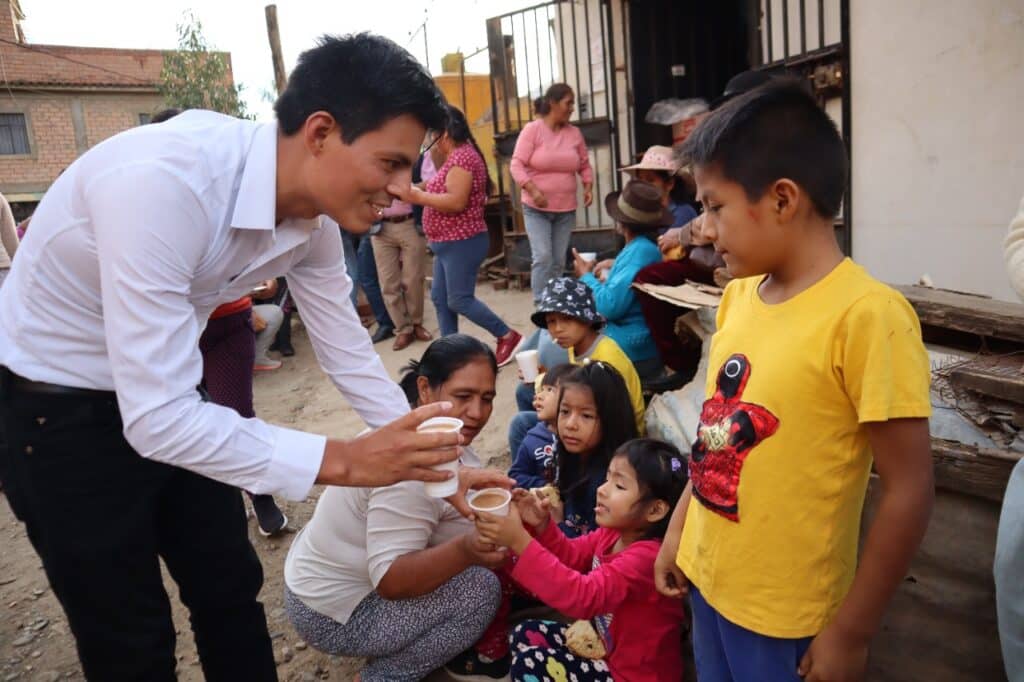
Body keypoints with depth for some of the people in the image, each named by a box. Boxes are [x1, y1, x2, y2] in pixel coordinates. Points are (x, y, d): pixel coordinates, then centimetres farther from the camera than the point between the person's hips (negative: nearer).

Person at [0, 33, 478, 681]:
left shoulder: (312, 220, -13)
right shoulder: (162, 180, -37)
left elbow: (350, 355, -2)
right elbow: (158, 417, -36)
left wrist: (438, 467, -1)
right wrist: (346, 460, -34)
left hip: (167, 393, 6)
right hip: (52, 403, -6)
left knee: (232, 589, 15)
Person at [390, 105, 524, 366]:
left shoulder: (461, 156, -17)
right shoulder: (457, 156, 15)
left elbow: (456, 201, -27)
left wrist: (414, 195, -23)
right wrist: (418, 193, 5)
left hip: (462, 242, -11)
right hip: (450, 242, 11)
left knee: (459, 300, -5)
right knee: (440, 298, 11)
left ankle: (508, 336, 8)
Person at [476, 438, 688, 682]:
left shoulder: (646, 557, -30)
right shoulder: (614, 532, -2)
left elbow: (584, 596, -41)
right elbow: (572, 556, 10)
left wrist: (520, 542, -46)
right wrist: (542, 525, -12)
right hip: (606, 647, 9)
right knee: (525, 634, 8)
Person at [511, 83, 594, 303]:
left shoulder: (574, 133, 6)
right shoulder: (532, 129, -7)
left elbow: (585, 165, 16)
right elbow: (516, 165, -12)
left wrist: (588, 186, -2)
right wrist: (532, 189, -25)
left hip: (566, 209, 4)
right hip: (536, 209, -4)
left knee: (558, 262, 7)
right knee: (542, 257, -15)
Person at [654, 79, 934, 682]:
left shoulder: (867, 315, -21)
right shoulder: (739, 296, -1)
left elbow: (910, 490, -17)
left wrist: (852, 632, -12)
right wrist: (678, 530, 13)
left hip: (785, 614, -6)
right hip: (707, 576, 6)